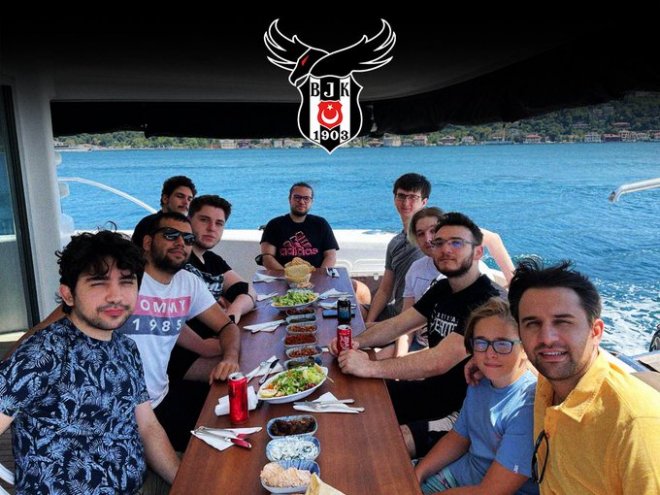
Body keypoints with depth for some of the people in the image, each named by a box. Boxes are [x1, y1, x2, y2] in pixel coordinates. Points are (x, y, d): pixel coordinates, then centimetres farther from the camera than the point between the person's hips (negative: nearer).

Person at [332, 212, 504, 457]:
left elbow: (439, 361, -31)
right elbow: (396, 324, 6)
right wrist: (358, 341, -13)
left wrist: (370, 367, -32)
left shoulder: (488, 301, -22)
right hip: (435, 389, 9)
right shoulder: (442, 289, 7)